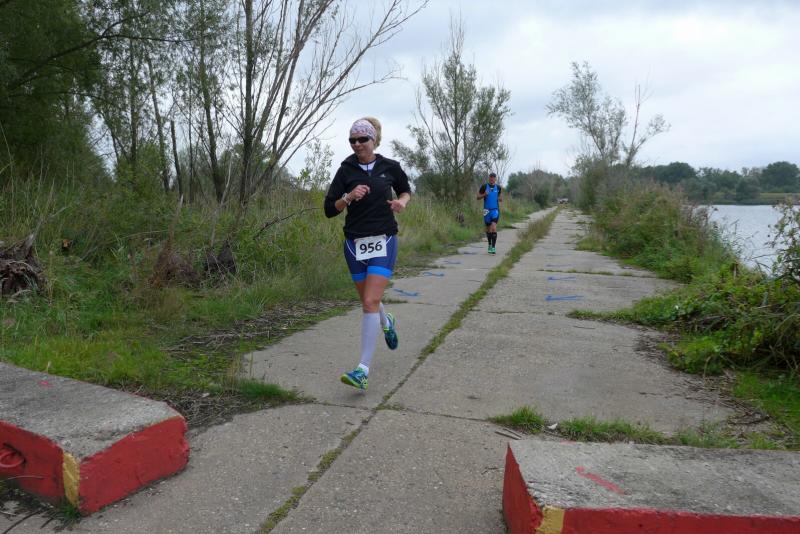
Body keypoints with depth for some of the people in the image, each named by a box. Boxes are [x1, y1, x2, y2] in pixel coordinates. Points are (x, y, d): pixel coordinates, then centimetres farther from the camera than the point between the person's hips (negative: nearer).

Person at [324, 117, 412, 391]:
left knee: (370, 302, -15)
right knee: (367, 301, 15)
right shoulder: (346, 170, 1)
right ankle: (387, 322, 51)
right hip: (355, 243, 3)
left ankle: (363, 370, -12)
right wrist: (349, 197, -19)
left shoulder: (390, 167, 1)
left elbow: (405, 190, 19)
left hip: (383, 240, -2)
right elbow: (330, 209, 0)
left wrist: (402, 202, -3)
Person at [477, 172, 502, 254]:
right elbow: (477, 197, 5)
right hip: (487, 210, 1)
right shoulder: (484, 187, 1)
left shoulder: (498, 188, 6)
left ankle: (493, 247, -19)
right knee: (488, 228, 11)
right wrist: (484, 195, -13)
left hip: (495, 210, -1)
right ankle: (490, 245, 31)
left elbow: (501, 199, 18)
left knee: (494, 227, -18)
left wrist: (500, 198, -5)